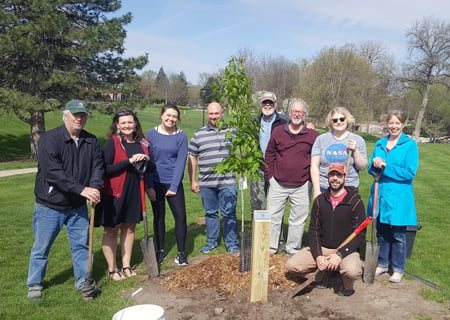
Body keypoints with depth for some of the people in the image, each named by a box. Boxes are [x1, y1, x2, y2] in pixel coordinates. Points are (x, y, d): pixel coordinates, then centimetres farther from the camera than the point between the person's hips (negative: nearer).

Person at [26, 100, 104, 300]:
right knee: (41, 247, 10)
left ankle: (84, 281, 27)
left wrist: (95, 189, -24)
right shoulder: (49, 139, -15)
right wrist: (82, 189, -29)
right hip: (49, 206, -4)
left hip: (78, 207, 4)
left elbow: (98, 167, -4)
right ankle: (34, 285, 29)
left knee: (82, 245, 12)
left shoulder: (91, 141, 2)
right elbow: (53, 172, -25)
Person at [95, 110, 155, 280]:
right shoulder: (111, 142, -10)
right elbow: (105, 169, -18)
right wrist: (129, 161, -24)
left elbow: (152, 168, 10)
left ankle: (126, 266, 27)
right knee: (111, 230, 5)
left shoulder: (143, 143, 6)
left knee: (129, 228, 13)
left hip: (135, 192, 5)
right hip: (114, 192, -5)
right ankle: (112, 269, 18)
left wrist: (146, 159, -12)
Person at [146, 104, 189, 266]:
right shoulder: (151, 134, -2)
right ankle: (160, 251, 25)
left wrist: (174, 186, -11)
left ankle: (181, 253, 12)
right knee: (159, 217, 10)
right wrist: (149, 186, -7)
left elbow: (181, 162, -6)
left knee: (180, 216, -3)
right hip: (156, 182, 1)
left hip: (174, 182, 0)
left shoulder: (181, 135, -3)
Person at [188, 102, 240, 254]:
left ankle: (232, 244, 14)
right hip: (206, 184, 2)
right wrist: (192, 181, 5)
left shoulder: (231, 131, 5)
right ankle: (211, 241, 29)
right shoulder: (199, 134, 6)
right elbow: (192, 158, 9)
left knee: (229, 214, 1)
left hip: (227, 182, -1)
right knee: (211, 213, 14)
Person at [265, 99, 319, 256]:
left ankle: (293, 250, 23)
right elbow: (269, 154, 8)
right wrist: (270, 175, 2)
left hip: (302, 186, -1)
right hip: (278, 184, 1)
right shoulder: (278, 132, 4)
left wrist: (312, 178, -1)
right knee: (272, 217, 6)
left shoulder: (313, 135, 0)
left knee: (298, 220, 8)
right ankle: (270, 248, 19)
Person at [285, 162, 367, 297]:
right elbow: (313, 231, 4)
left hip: (346, 250, -4)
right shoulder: (320, 200, 5)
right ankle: (325, 272, 12)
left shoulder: (355, 201, -7)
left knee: (352, 271, -36)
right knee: (291, 265, -14)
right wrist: (318, 256, -12)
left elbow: (360, 234, -11)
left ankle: (347, 286, 3)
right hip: (321, 248, 4)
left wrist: (340, 255, -21)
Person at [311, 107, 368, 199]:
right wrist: (317, 190, -4)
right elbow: (314, 166, 2)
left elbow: (362, 167, 5)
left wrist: (355, 151, -10)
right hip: (324, 189, 0)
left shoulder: (358, 140, 6)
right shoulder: (321, 139, 5)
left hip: (349, 190, 0)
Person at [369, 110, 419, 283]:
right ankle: (382, 264, 31)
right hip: (380, 195, 4)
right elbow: (370, 169, 11)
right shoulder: (380, 144, 9)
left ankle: (398, 269, 21)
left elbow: (410, 172, -13)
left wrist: (385, 166, -17)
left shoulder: (410, 145, -5)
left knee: (398, 235, 5)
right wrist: (375, 165, -13)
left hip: (398, 198, -4)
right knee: (381, 232, 14)